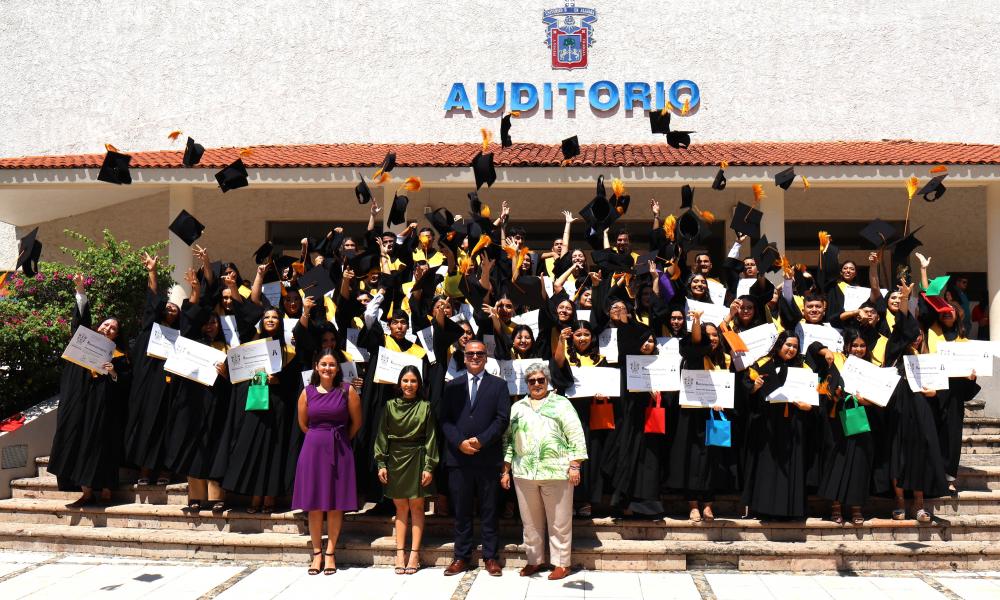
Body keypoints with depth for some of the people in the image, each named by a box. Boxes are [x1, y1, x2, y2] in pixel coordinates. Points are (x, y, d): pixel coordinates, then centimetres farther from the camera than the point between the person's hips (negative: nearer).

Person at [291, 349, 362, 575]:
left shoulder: (347, 390, -3)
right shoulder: (307, 392, 2)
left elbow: (356, 422, 5)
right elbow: (303, 423, 13)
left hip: (339, 450, -1)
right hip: (313, 449, 1)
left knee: (336, 504, 3)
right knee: (314, 504, 5)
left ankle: (330, 552, 14)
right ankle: (317, 552, 16)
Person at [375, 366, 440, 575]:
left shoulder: (425, 407, 0)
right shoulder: (390, 406, 5)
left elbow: (431, 438, -1)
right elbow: (382, 436, 6)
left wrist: (429, 466, -6)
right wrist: (381, 463, 0)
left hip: (417, 459, -2)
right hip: (396, 458, 2)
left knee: (416, 506, 2)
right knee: (401, 507, 5)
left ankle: (415, 553, 7)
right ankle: (400, 553, 9)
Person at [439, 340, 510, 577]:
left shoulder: (498, 385, 6)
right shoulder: (453, 386, 11)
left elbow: (502, 419, -3)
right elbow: (445, 420, 5)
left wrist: (481, 440, -13)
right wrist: (460, 442, -11)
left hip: (488, 457, -2)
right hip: (458, 457, 2)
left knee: (489, 510, 5)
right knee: (461, 510, 8)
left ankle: (491, 556, 14)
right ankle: (461, 557, 16)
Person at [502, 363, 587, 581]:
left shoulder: (561, 404, 3)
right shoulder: (517, 407, 14)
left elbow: (576, 436, -2)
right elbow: (507, 439, 14)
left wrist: (574, 466, -9)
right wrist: (505, 471, 9)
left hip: (556, 472, -3)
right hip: (523, 473, 4)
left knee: (559, 522, 3)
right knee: (530, 521, 11)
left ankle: (561, 563, 14)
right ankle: (535, 560, 23)